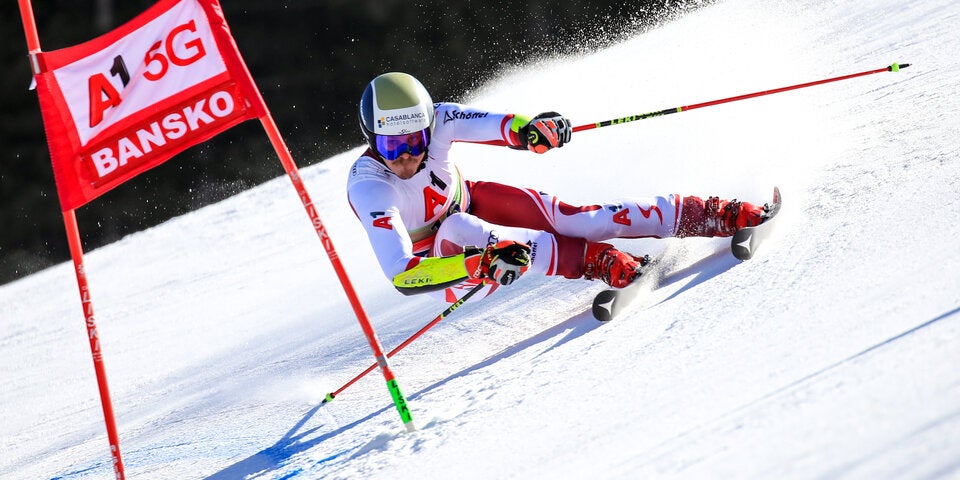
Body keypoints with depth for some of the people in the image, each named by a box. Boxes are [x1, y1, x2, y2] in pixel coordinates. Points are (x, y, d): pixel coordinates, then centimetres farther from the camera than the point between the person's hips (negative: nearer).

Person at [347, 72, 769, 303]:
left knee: (574, 219, -16)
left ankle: (719, 216, -12)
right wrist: (478, 265, -59)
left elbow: (493, 125, -31)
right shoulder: (368, 188, -36)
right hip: (432, 259, -3)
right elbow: (401, 276, -45)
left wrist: (528, 129, -56)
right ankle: (594, 260, -35)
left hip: (471, 202, 3)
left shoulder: (435, 120, -24)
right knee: (461, 229, -38)